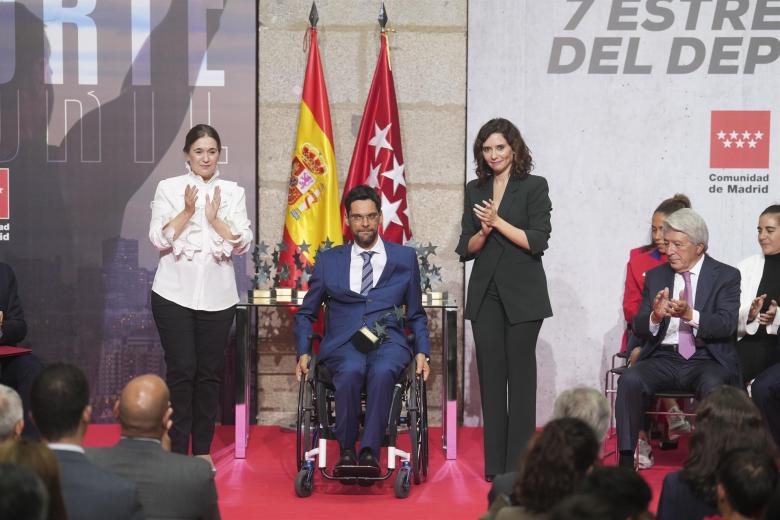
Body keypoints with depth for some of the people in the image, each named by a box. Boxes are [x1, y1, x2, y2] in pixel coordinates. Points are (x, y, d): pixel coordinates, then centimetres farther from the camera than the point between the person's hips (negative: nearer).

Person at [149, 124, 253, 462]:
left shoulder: (233, 192, 8)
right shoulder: (169, 188, 4)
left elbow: (243, 244, 1)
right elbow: (159, 239, -4)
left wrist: (214, 217, -11)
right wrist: (187, 212, -14)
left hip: (217, 296, 2)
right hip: (175, 294, -2)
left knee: (209, 372, 5)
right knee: (181, 370, -5)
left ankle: (202, 449, 14)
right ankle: (177, 450, 2)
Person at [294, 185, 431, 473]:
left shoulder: (405, 258, 16)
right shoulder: (328, 261, 16)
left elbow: (416, 314, 21)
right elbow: (306, 314, 21)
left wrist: (422, 352, 4)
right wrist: (303, 353, 5)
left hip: (388, 341, 0)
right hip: (343, 343, 0)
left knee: (382, 371, -37)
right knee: (351, 371, -36)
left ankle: (370, 452, -35)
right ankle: (346, 451, -23)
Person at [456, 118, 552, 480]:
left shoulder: (533, 187, -1)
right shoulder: (475, 191, 12)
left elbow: (537, 241, -9)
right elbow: (466, 249, 10)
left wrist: (498, 222, -13)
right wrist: (483, 232, -9)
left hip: (522, 295, -4)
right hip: (485, 294, 4)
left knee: (520, 374, -2)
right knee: (490, 374, 4)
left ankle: (519, 464, 1)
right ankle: (495, 464, 8)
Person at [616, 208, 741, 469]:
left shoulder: (726, 276, 4)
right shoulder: (656, 276, 14)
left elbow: (727, 324, -9)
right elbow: (638, 326, 8)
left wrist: (690, 314, -26)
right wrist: (655, 316, -17)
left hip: (707, 360, -3)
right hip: (663, 358, 3)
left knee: (712, 386, -36)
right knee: (629, 380, -26)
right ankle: (626, 460, -25)